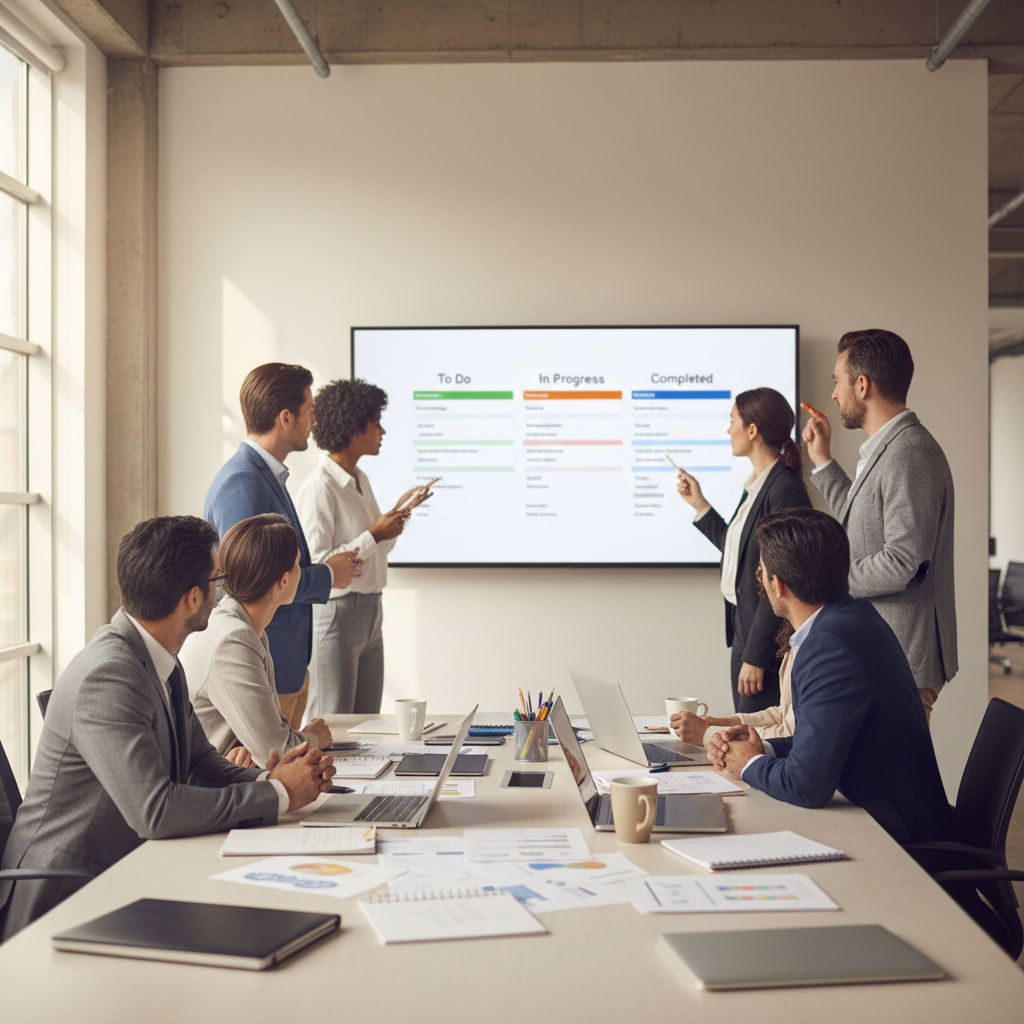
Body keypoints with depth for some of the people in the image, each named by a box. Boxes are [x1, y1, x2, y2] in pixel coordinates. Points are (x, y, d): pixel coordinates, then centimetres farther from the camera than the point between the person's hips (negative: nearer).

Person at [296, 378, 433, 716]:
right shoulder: (319, 486, -16)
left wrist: (399, 511, 9)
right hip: (334, 613, -9)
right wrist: (373, 535, -17)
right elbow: (315, 565, -22)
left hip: (371, 613, 9)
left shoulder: (361, 480, 13)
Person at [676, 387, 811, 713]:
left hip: (768, 641, -10)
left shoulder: (785, 490, -17)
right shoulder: (755, 485, 13)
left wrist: (756, 656, -19)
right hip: (744, 633, 10)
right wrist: (699, 504, 22)